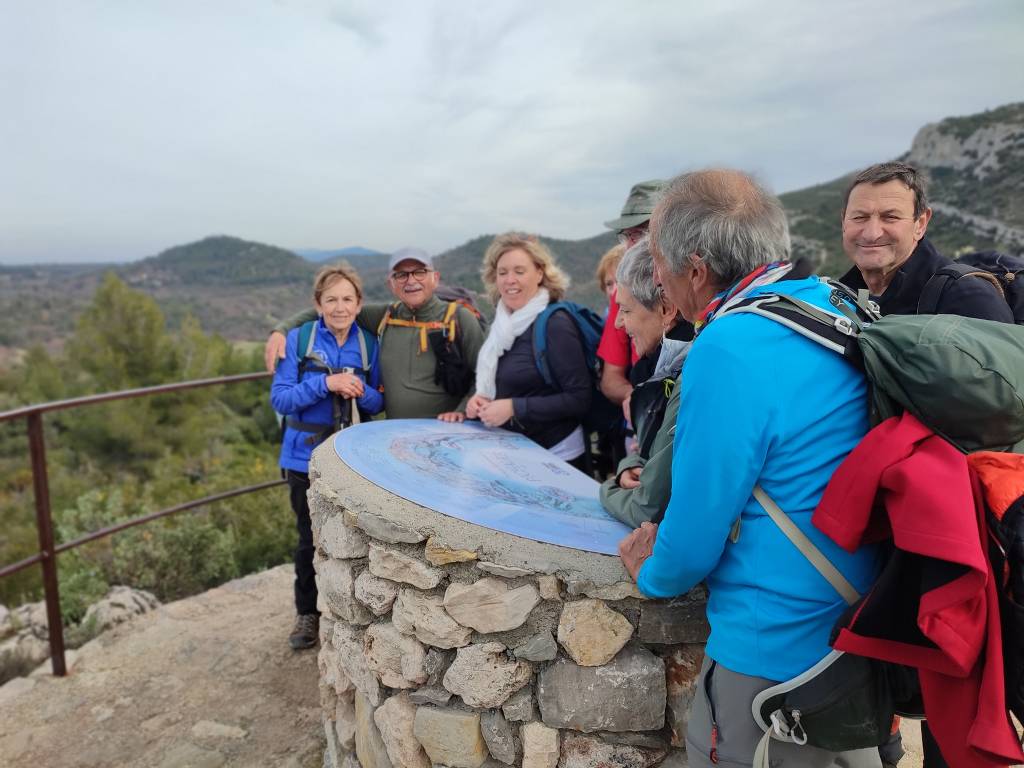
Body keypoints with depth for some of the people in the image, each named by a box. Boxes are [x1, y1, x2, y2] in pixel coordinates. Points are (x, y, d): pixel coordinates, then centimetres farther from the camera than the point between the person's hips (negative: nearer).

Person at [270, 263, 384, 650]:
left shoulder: (368, 345, -1)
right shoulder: (298, 339, -7)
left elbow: (379, 404, 4)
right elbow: (279, 398, -11)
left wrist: (361, 392, -19)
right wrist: (325, 383, -25)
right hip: (307, 456, -1)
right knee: (311, 538, 11)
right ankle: (307, 613, 30)